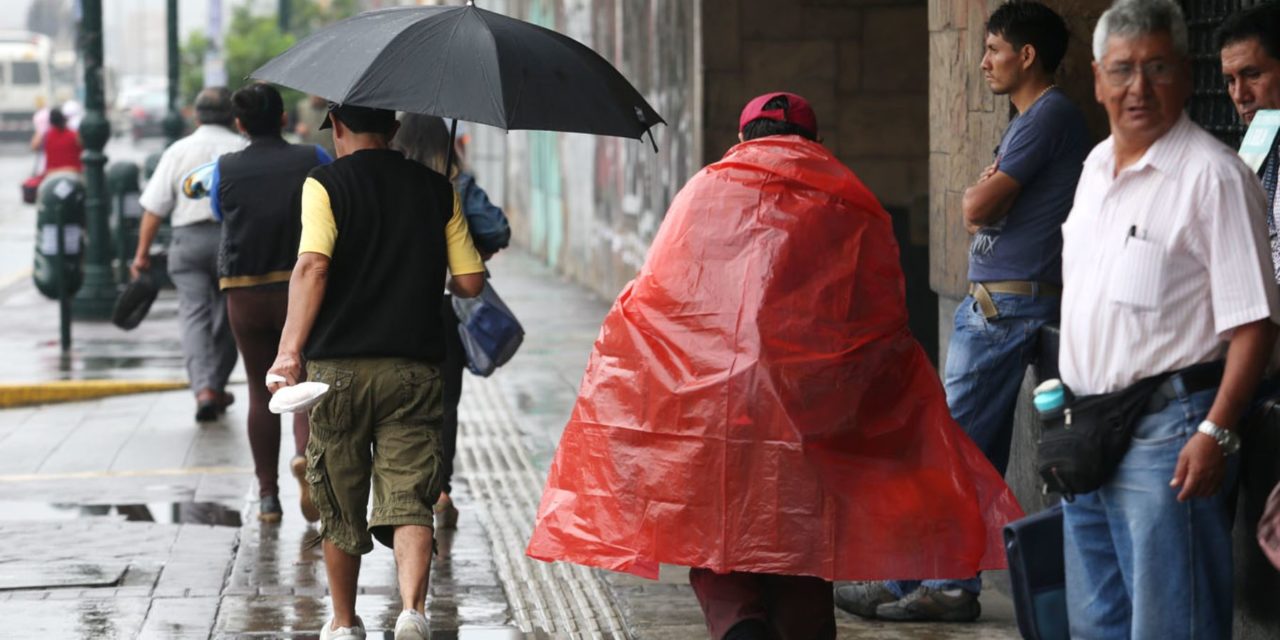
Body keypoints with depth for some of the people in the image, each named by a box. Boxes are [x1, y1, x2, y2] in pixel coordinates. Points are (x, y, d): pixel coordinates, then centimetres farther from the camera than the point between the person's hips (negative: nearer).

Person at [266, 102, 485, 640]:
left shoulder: (325, 184, -2)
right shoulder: (436, 189, 8)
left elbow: (312, 266, -17)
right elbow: (471, 282, 6)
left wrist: (290, 349, -21)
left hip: (338, 366, -1)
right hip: (414, 367, 1)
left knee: (340, 503, 12)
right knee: (409, 499, -3)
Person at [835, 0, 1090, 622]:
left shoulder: (1049, 115, -13)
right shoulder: (1032, 119, 20)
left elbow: (976, 207, -17)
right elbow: (978, 213, 19)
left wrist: (983, 193, 4)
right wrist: (987, 196, -2)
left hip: (1007, 307, -10)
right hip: (992, 304, 10)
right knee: (978, 455, 9)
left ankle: (904, 578, -5)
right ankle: (953, 586, 11)